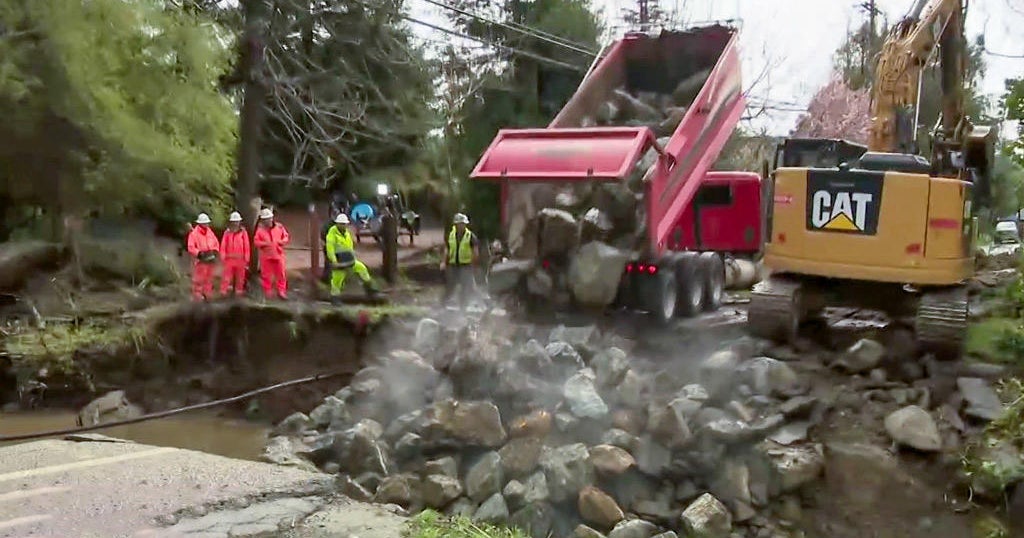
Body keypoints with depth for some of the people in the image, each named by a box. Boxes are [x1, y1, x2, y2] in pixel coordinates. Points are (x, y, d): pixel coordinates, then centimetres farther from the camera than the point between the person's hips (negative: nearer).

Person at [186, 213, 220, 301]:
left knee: (209, 279, 13)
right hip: (200, 260, -6)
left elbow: (216, 243, 17)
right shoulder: (194, 233, -7)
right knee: (198, 280, -6)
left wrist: (215, 251, -1)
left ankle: (207, 296, 22)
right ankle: (197, 296, -2)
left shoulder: (210, 232, 11)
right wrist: (199, 253, -22)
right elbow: (191, 247, -11)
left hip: (211, 260, 6)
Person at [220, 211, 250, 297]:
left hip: (240, 259, 0)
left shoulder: (243, 232, 1)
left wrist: (246, 259, -1)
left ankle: (239, 292, 17)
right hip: (229, 258, 0)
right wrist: (223, 257, -4)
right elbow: (223, 245, 3)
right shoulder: (227, 232, 3)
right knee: (227, 276, -2)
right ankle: (224, 291, 2)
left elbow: (246, 246, 1)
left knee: (240, 277, 8)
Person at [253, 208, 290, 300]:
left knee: (281, 274, 2)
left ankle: (281, 291, 12)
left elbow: (286, 237, 8)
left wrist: (282, 241, -12)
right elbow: (256, 241, -4)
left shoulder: (279, 226, 1)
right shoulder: (260, 229, -3)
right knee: (266, 275, 6)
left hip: (278, 254, 1)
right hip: (266, 255, -1)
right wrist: (264, 243, -20)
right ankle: (268, 292, 17)